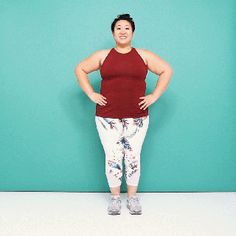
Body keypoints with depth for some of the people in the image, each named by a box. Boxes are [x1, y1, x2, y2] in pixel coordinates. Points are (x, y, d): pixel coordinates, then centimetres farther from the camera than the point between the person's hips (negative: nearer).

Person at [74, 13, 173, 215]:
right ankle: (115, 197, 21)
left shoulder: (144, 55, 5)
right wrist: (91, 94, 3)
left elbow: (167, 71, 9)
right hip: (108, 117, 0)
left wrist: (154, 96, 1)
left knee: (133, 157, 6)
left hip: (137, 118, 0)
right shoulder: (103, 55, 5)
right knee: (112, 158, 3)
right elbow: (80, 69, 12)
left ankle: (133, 197, 23)